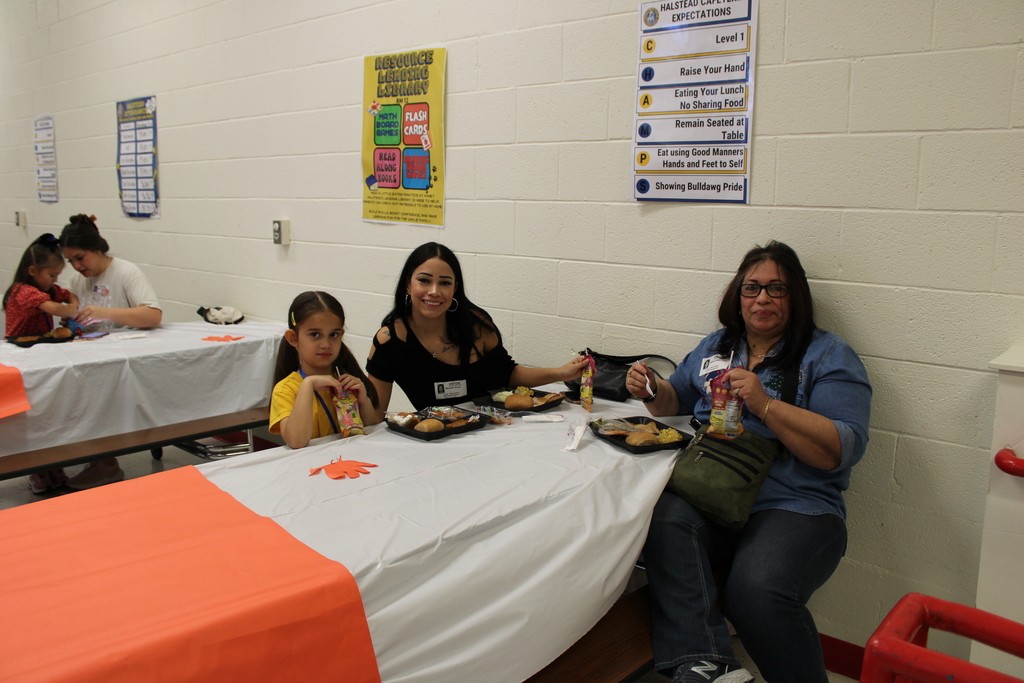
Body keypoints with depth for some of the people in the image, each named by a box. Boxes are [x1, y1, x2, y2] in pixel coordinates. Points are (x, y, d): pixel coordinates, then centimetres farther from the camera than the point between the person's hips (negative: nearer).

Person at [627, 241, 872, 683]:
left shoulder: (829, 357, 6)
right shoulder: (716, 346, 22)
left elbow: (842, 450, -7)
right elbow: (676, 400, 33)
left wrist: (765, 404, -15)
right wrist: (652, 390, 9)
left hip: (793, 507, -4)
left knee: (756, 589, -33)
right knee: (664, 520, -30)